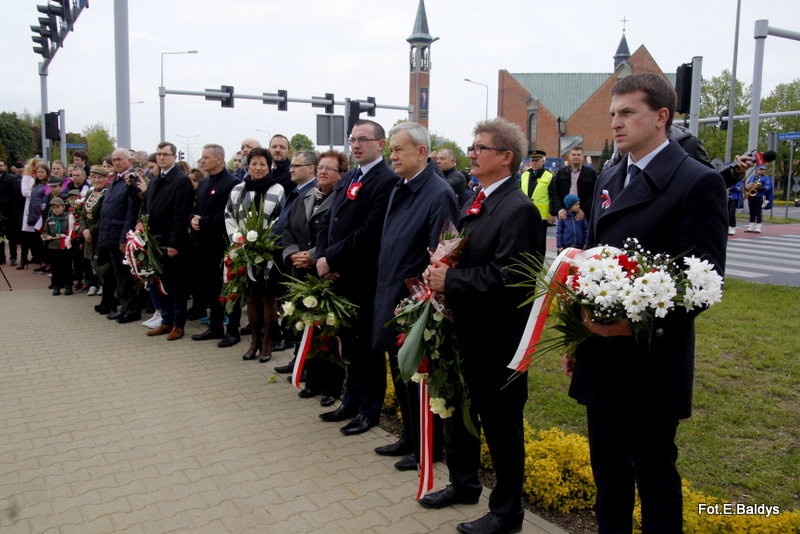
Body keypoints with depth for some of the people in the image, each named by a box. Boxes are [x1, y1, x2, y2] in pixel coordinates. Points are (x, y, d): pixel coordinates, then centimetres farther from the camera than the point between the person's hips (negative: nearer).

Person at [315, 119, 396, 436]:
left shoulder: (387, 181, -14)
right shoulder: (347, 179, 15)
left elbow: (369, 232, -22)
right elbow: (327, 222, 13)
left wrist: (331, 259, -16)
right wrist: (322, 258, -3)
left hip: (365, 279, -8)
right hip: (341, 277, 8)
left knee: (368, 345, 6)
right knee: (350, 343, 18)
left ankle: (369, 410, 22)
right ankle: (351, 401, 33)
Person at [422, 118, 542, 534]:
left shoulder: (519, 209, -18)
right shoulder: (475, 203, 11)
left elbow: (505, 277, -26)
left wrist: (450, 279, -21)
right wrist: (439, 273, -4)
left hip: (497, 339, -9)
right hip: (464, 330, 9)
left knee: (501, 424, 7)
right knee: (457, 411, 23)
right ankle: (463, 484, 45)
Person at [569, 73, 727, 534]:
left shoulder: (698, 182, -11)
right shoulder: (609, 180, 11)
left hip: (652, 360, -7)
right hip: (602, 355, 7)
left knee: (653, 469, 10)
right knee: (607, 464, 20)